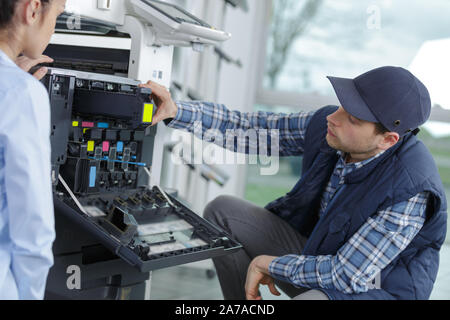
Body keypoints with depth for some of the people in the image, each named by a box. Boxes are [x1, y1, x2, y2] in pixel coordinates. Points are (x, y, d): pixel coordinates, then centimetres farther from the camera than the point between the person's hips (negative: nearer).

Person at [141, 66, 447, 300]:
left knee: (311, 298, -40)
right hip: (320, 253, 7)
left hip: (374, 286, -6)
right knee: (221, 211, -3)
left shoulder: (410, 190, -32)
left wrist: (270, 264, -17)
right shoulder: (325, 125, -14)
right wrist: (175, 111, -19)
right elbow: (246, 129, -7)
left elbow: (348, 275, -28)